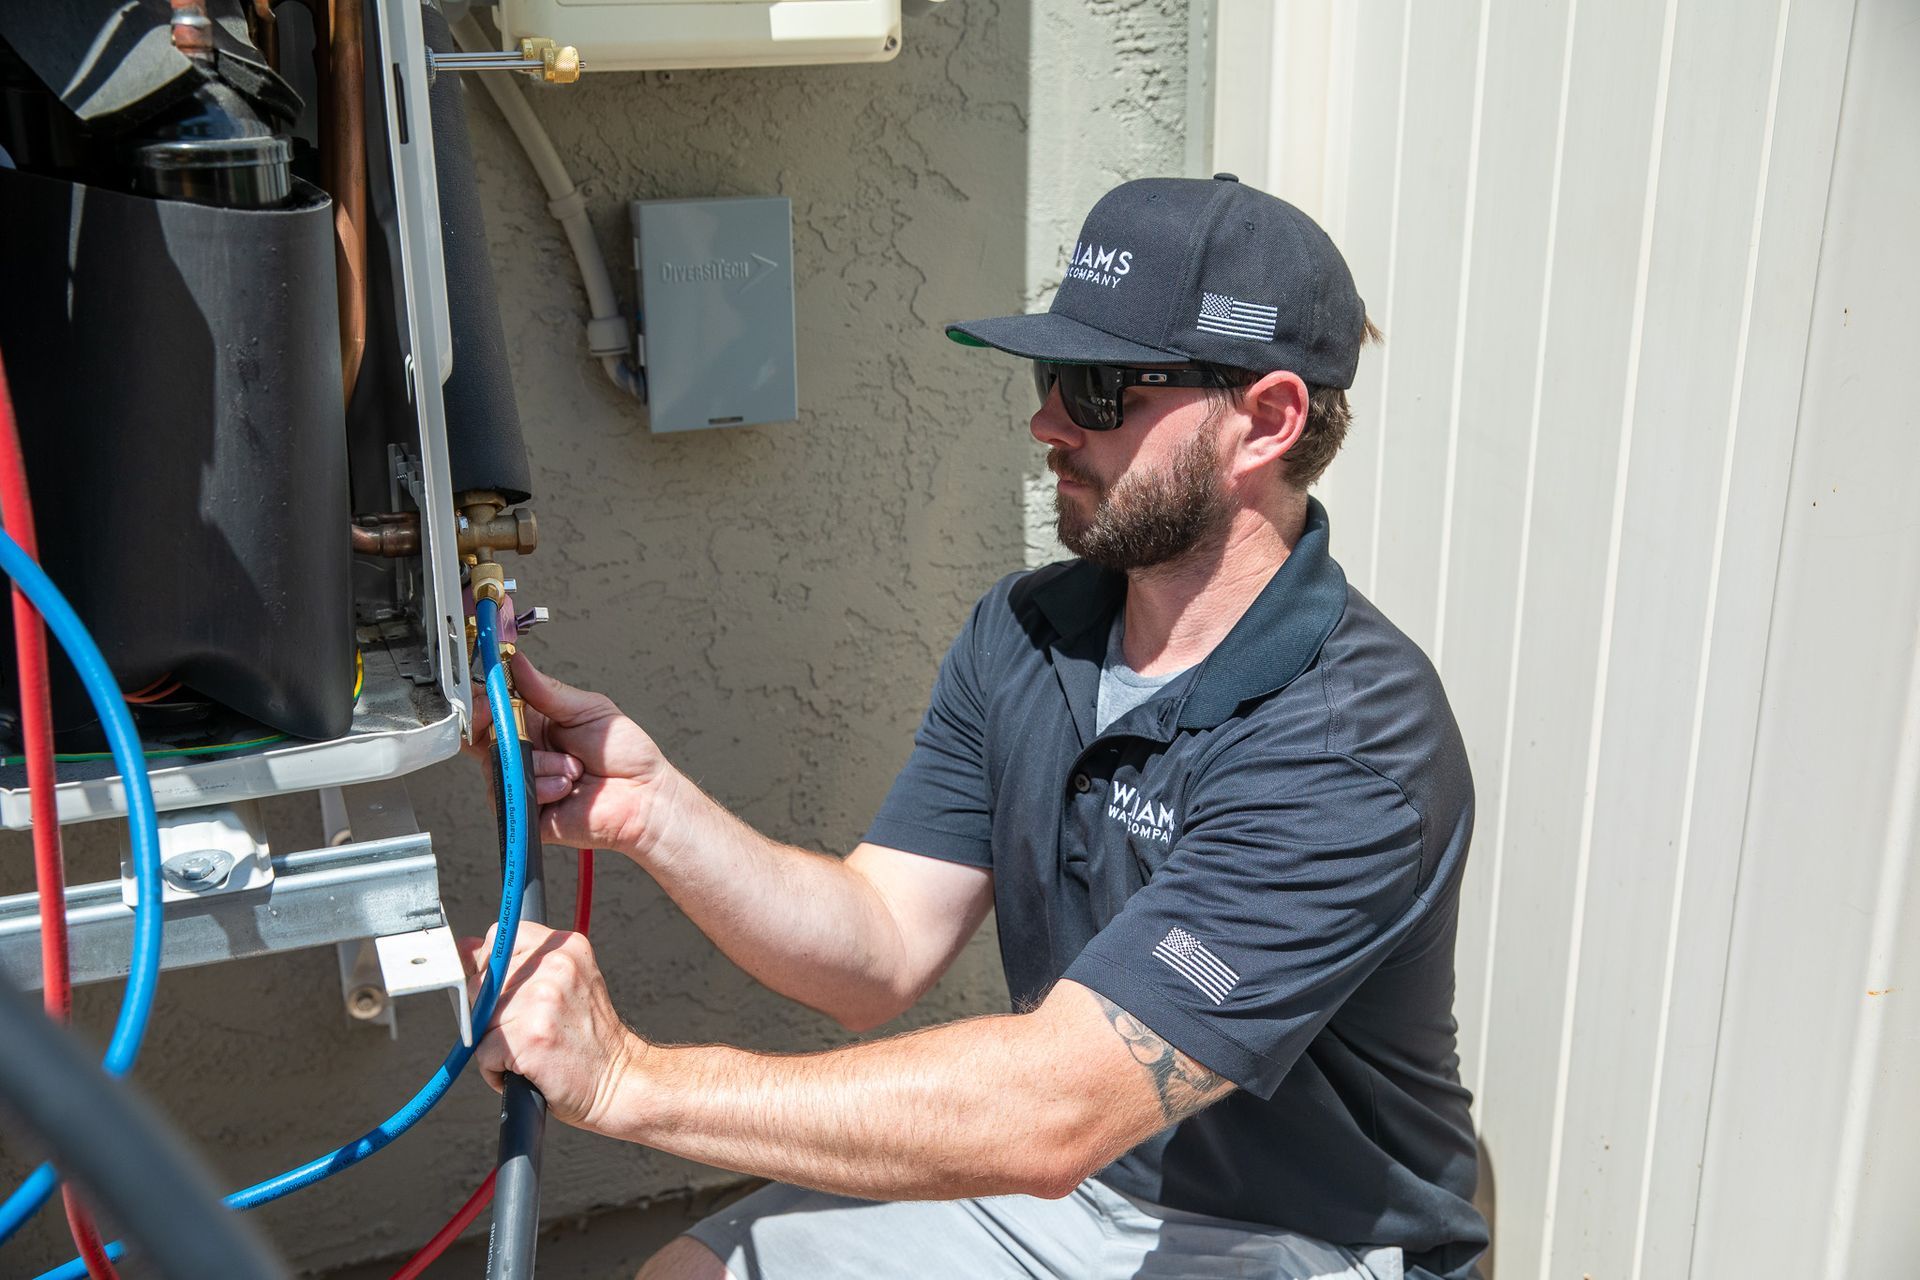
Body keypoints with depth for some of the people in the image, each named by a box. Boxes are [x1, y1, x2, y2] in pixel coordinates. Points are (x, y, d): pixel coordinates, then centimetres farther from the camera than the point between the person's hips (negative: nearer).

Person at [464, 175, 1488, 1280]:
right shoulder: (1026, 633, -3)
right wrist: (652, 809, -22)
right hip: (1062, 1186, 6)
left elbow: (1056, 1110, -33)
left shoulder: (1352, 748, -27)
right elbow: (885, 950, -5)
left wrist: (629, 1078, -34)